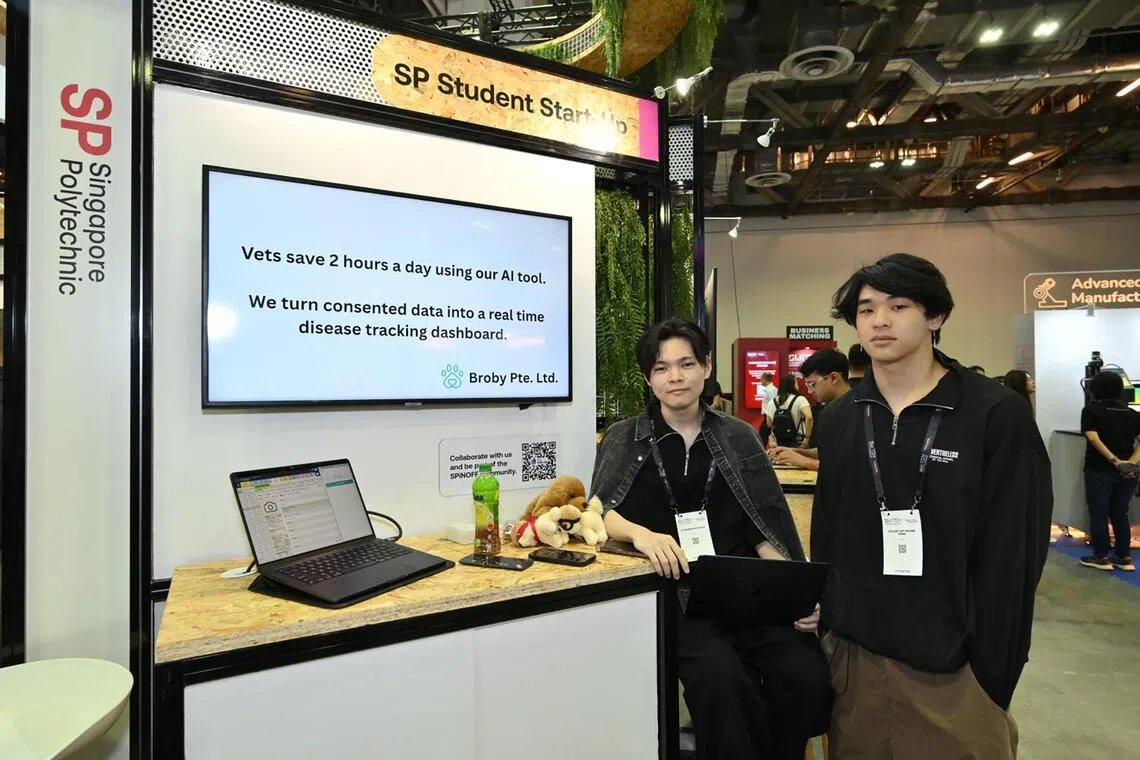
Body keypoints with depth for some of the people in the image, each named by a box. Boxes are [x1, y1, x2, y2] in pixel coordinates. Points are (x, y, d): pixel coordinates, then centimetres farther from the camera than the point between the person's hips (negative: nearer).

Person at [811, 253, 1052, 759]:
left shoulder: (998, 415, -9)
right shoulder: (841, 418, 3)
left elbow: (1012, 557, -9)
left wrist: (992, 673, -9)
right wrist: (824, 627, 6)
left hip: (952, 666, -3)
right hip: (852, 655, 4)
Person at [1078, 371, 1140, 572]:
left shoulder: (1091, 410, -5)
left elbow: (1094, 439, -18)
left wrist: (1114, 461, -17)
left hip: (1099, 471, -5)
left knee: (1099, 514, 4)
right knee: (1120, 515, 14)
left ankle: (1101, 557, 8)